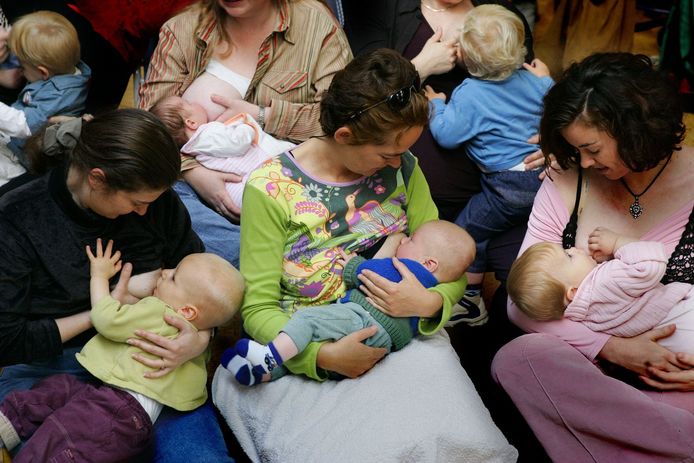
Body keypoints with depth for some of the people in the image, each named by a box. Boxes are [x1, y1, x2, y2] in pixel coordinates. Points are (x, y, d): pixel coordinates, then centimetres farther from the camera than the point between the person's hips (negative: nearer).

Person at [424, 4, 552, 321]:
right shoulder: (531, 81, 4)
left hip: (510, 189, -7)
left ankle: (470, 298, 11)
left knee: (467, 232, 6)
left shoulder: (469, 95, -16)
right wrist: (546, 80, 33)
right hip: (544, 174, 7)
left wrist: (436, 104, 3)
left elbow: (446, 135, -14)